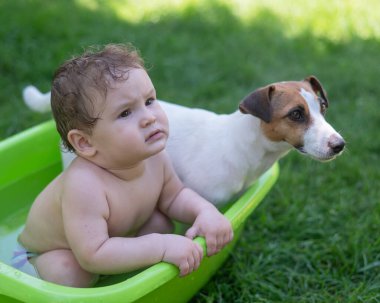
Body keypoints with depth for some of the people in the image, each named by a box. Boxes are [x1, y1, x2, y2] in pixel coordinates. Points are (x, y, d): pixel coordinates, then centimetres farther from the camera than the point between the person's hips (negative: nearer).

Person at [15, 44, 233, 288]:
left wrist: (205, 211, -23)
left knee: (160, 223, -10)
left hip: (115, 236, 6)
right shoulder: (83, 185, -45)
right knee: (69, 273, -33)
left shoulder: (155, 157, -21)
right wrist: (162, 247, -48)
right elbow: (93, 255, -48)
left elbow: (173, 196, -2)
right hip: (50, 252, -6)